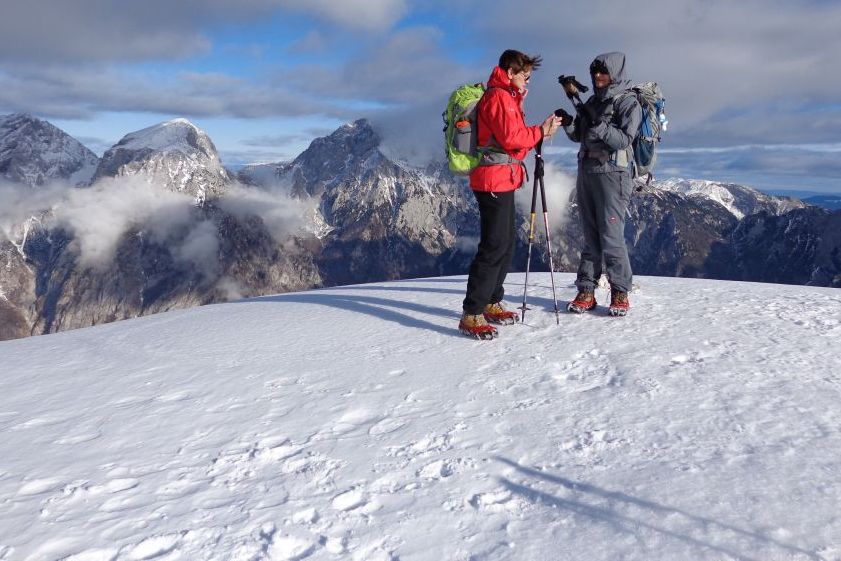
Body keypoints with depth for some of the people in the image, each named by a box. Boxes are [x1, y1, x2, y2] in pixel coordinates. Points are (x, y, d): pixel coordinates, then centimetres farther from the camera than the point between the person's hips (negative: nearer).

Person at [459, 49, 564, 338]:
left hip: (502, 180, 11)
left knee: (507, 242, 14)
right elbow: (510, 138, -18)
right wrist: (541, 131, -7)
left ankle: (490, 303, 22)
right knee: (494, 246, -12)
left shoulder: (506, 97, 23)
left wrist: (541, 131, 6)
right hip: (494, 180, -11)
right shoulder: (498, 97, -10)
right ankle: (471, 315, -10)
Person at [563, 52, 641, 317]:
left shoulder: (628, 102, -1)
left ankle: (620, 292, 2)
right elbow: (578, 136, 17)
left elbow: (624, 140, -12)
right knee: (590, 236, 6)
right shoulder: (592, 101, 18)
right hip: (586, 172, 6)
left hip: (612, 173, -6)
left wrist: (598, 125, -22)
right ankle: (586, 291, 8)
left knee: (611, 236, -9)